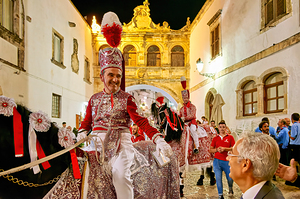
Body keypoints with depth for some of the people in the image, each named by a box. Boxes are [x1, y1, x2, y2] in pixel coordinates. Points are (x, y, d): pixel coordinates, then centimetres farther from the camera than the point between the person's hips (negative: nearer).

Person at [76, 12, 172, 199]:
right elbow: (87, 122, 15)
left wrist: (159, 139, -21)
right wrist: (82, 133, -8)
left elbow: (141, 120, -7)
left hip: (121, 142, -3)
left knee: (120, 172, -25)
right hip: (98, 141, 4)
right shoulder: (94, 99, 12)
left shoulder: (126, 98, 2)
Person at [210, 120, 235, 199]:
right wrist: (217, 149, -11)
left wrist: (225, 149, -14)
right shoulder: (215, 138, 8)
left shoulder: (230, 137, 4)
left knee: (230, 178, 2)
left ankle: (230, 188, 37)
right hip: (217, 161, 1)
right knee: (218, 179, 1)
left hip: (227, 161, -1)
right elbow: (211, 150, 9)